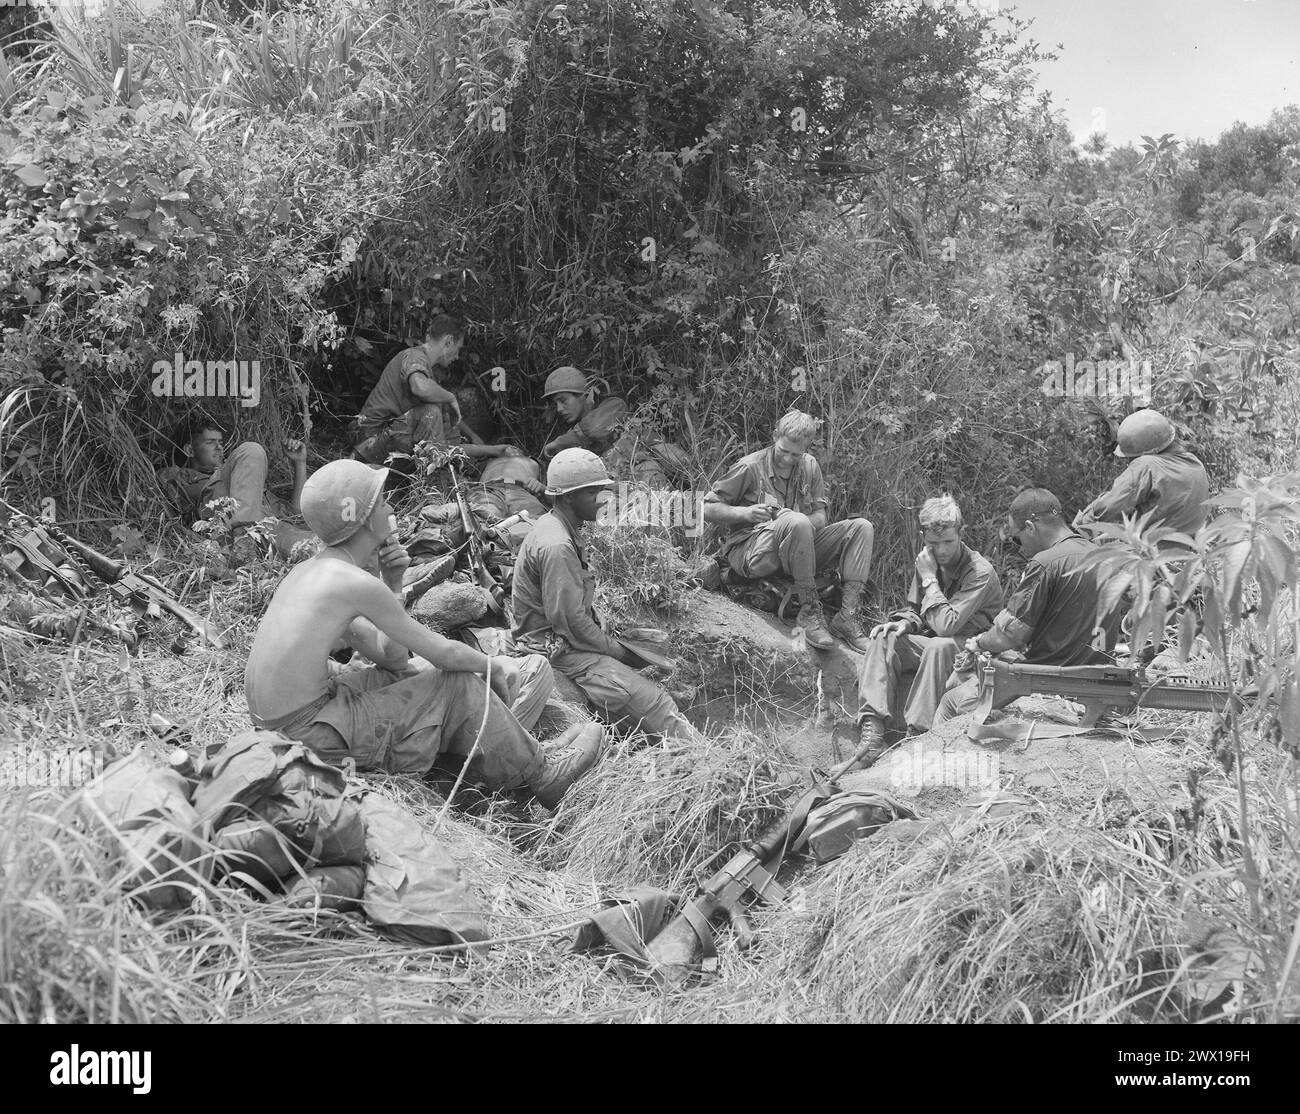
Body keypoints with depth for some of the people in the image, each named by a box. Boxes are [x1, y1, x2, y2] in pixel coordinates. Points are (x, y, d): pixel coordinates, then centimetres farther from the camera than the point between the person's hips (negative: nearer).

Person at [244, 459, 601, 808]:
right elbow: (443, 654, -10)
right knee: (458, 686, -1)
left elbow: (389, 654, 15)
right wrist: (493, 665, 10)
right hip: (314, 737, -9)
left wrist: (392, 582, 5)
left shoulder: (307, 570, 10)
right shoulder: (357, 583, -18)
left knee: (398, 673, 26)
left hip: (272, 722, 9)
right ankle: (542, 776, 15)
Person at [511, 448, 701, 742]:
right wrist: (617, 650, -10)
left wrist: (611, 642, 8)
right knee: (649, 700, -18)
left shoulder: (553, 527, 11)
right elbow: (570, 620, -23)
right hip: (557, 649, -11)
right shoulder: (556, 546, -23)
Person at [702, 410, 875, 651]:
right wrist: (744, 513, -20)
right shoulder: (750, 468, -5)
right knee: (796, 522, -38)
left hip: (797, 551, 6)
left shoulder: (810, 466, 10)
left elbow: (819, 518, 10)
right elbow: (707, 509, -4)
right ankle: (809, 612, -29)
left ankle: (847, 617, -23)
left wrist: (800, 523, -14)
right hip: (748, 553, -6)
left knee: (862, 528, -11)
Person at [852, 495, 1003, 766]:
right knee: (885, 638, -18)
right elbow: (914, 609, 15)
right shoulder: (928, 562, 2)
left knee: (939, 645, -38)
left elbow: (946, 625, -27)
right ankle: (872, 728, -32)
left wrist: (929, 578, -20)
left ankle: (919, 732, -39)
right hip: (930, 642, 7)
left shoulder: (980, 572, -19)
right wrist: (905, 623, -9)